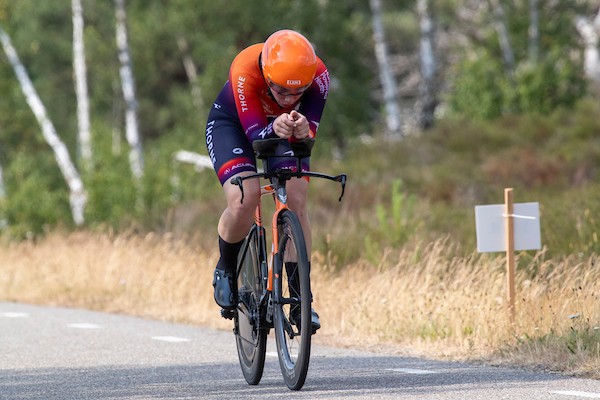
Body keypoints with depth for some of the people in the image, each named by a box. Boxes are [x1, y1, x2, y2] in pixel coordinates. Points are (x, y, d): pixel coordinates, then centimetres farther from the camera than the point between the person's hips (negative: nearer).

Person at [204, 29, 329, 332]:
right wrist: (274, 130, -59)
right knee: (244, 200, -25)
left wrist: (302, 131, -57)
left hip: (282, 128, 3)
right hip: (232, 123, -3)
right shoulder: (245, 71, -39)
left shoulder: (318, 76, -32)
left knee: (296, 202, -17)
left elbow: (311, 130, -33)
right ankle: (226, 270, 4)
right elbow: (254, 132, -37)